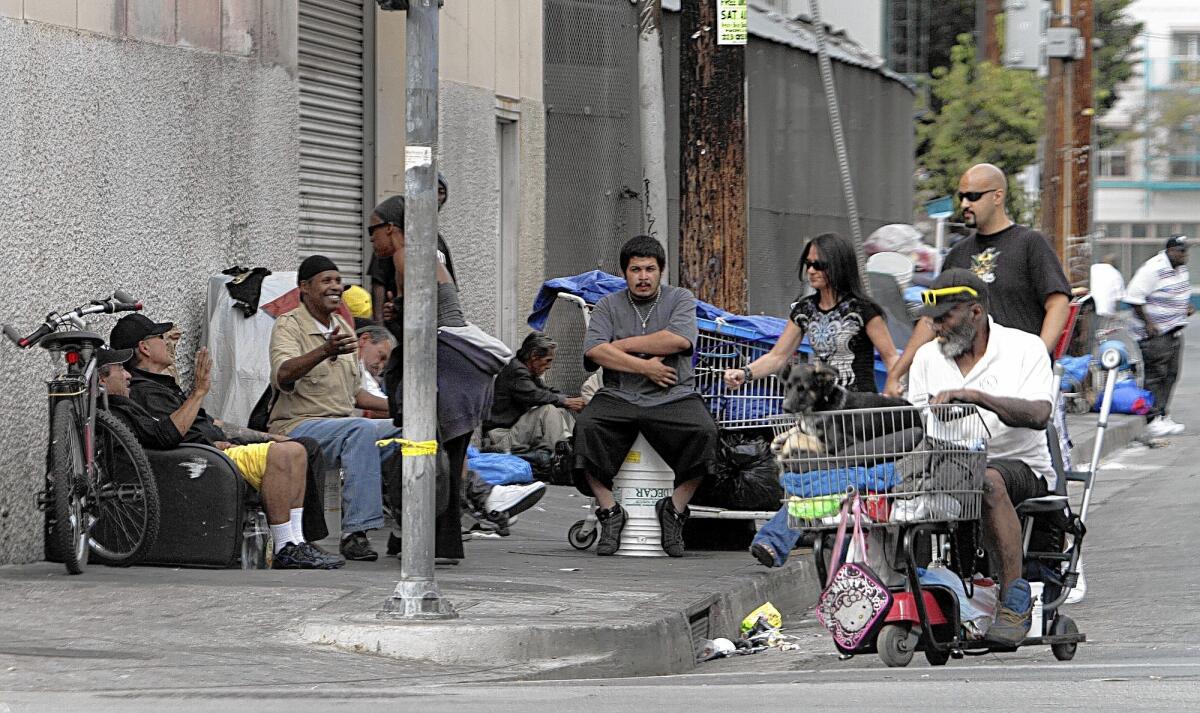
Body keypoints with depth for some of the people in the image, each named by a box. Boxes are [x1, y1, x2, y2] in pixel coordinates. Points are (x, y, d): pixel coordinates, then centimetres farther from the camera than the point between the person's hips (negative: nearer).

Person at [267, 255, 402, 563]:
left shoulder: (343, 329, 18)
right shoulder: (289, 325, -7)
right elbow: (282, 377, -28)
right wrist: (325, 351, -44)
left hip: (341, 424, 8)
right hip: (296, 426, -8)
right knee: (361, 430, -34)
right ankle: (355, 532, -38)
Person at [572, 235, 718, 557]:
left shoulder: (680, 299, 12)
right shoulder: (608, 305, 14)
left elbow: (680, 339, -8)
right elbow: (594, 350, -3)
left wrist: (624, 345, -3)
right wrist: (644, 366, -10)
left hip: (672, 397, -1)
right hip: (619, 395, 1)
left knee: (704, 433, -31)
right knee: (587, 428, -30)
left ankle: (674, 509, -14)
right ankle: (610, 512, -19)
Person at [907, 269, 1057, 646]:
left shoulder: (1025, 348, 0)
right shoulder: (927, 357, 15)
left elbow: (1038, 414, -18)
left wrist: (974, 396, -29)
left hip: (1019, 465, -4)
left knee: (989, 481, -39)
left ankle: (1015, 598, -35)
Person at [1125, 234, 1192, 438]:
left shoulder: (1181, 268, 10)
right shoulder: (1153, 269, -18)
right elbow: (1133, 297, -20)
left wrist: (1187, 306, 9)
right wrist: (1148, 323, -21)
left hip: (1174, 330, 9)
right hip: (1155, 332, -9)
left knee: (1171, 375, 10)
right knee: (1156, 375, -10)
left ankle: (1163, 416, 17)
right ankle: (1153, 420, -9)